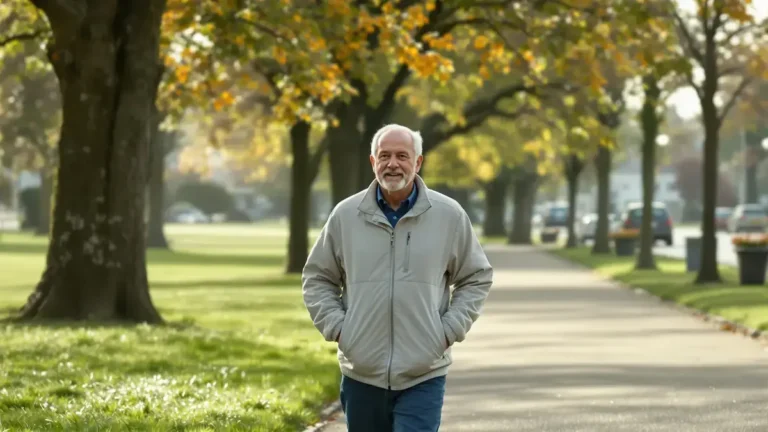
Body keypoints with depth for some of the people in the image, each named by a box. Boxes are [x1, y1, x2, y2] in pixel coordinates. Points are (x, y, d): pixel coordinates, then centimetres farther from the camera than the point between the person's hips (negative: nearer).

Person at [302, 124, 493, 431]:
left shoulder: (449, 215, 0)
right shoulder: (345, 215, 2)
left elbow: (477, 278, 8)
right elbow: (317, 279, 12)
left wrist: (450, 330, -3)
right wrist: (336, 327, -2)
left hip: (423, 375, -2)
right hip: (361, 373, 2)